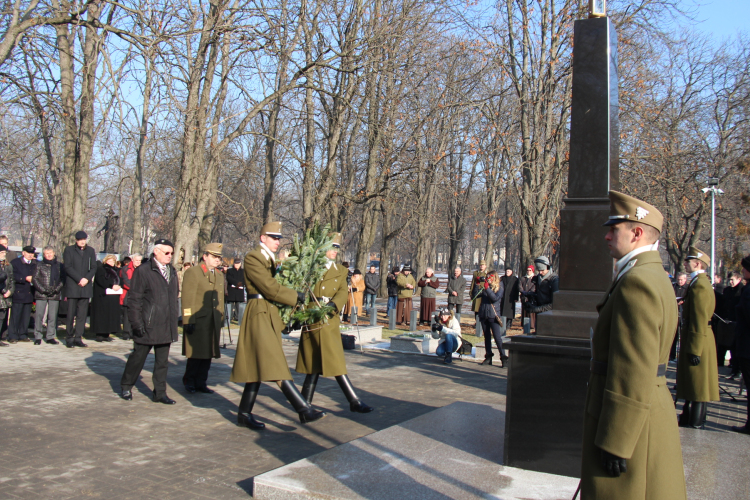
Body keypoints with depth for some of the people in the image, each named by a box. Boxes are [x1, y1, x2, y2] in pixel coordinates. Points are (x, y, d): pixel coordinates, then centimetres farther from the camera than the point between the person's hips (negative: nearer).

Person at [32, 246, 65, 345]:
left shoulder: (59, 266, 10)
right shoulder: (39, 265, 7)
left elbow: (63, 279, 7)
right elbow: (35, 279, 2)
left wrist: (57, 289, -8)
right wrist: (43, 289, -9)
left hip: (55, 295, 1)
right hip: (41, 295, -1)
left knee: (53, 316, 3)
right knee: (39, 315, -3)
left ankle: (50, 337, 10)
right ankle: (37, 337, 4)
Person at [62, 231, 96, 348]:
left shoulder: (91, 251, 13)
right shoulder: (69, 250, 4)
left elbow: (93, 267, 10)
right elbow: (68, 267, -4)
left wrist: (86, 279, -7)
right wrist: (79, 279, -12)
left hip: (86, 287, 3)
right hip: (72, 287, -3)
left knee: (82, 314, 1)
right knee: (71, 313, -2)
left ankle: (78, 338, 6)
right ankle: (69, 338, 5)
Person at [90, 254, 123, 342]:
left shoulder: (114, 270, 21)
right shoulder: (100, 268, -2)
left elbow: (118, 280, 21)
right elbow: (100, 280, -15)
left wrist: (118, 286, -1)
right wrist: (111, 286, -21)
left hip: (113, 295, 7)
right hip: (103, 296, -7)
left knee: (111, 315, 3)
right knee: (102, 314, -7)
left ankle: (106, 334, 6)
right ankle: (99, 335, -4)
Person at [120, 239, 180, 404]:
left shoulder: (172, 272, 12)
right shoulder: (143, 271, -7)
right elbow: (134, 299, -9)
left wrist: (174, 320, 11)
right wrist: (137, 323, -13)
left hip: (166, 327, 5)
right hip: (147, 325, -5)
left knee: (162, 361, 9)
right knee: (138, 358, 9)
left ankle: (160, 393, 17)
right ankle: (126, 387, 28)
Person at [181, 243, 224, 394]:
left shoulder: (220, 275, 16)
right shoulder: (192, 272, -5)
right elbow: (187, 299, -10)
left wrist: (220, 318, 14)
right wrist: (188, 321, -14)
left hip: (213, 321, 6)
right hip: (197, 320, -6)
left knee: (208, 353, 8)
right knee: (196, 353, 0)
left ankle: (201, 383, 17)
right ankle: (189, 381, 17)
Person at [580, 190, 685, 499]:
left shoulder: (638, 281, -21)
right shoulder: (652, 275, 13)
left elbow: (635, 373, -26)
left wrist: (615, 442, -22)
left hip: (632, 419, -10)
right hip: (647, 412, 10)